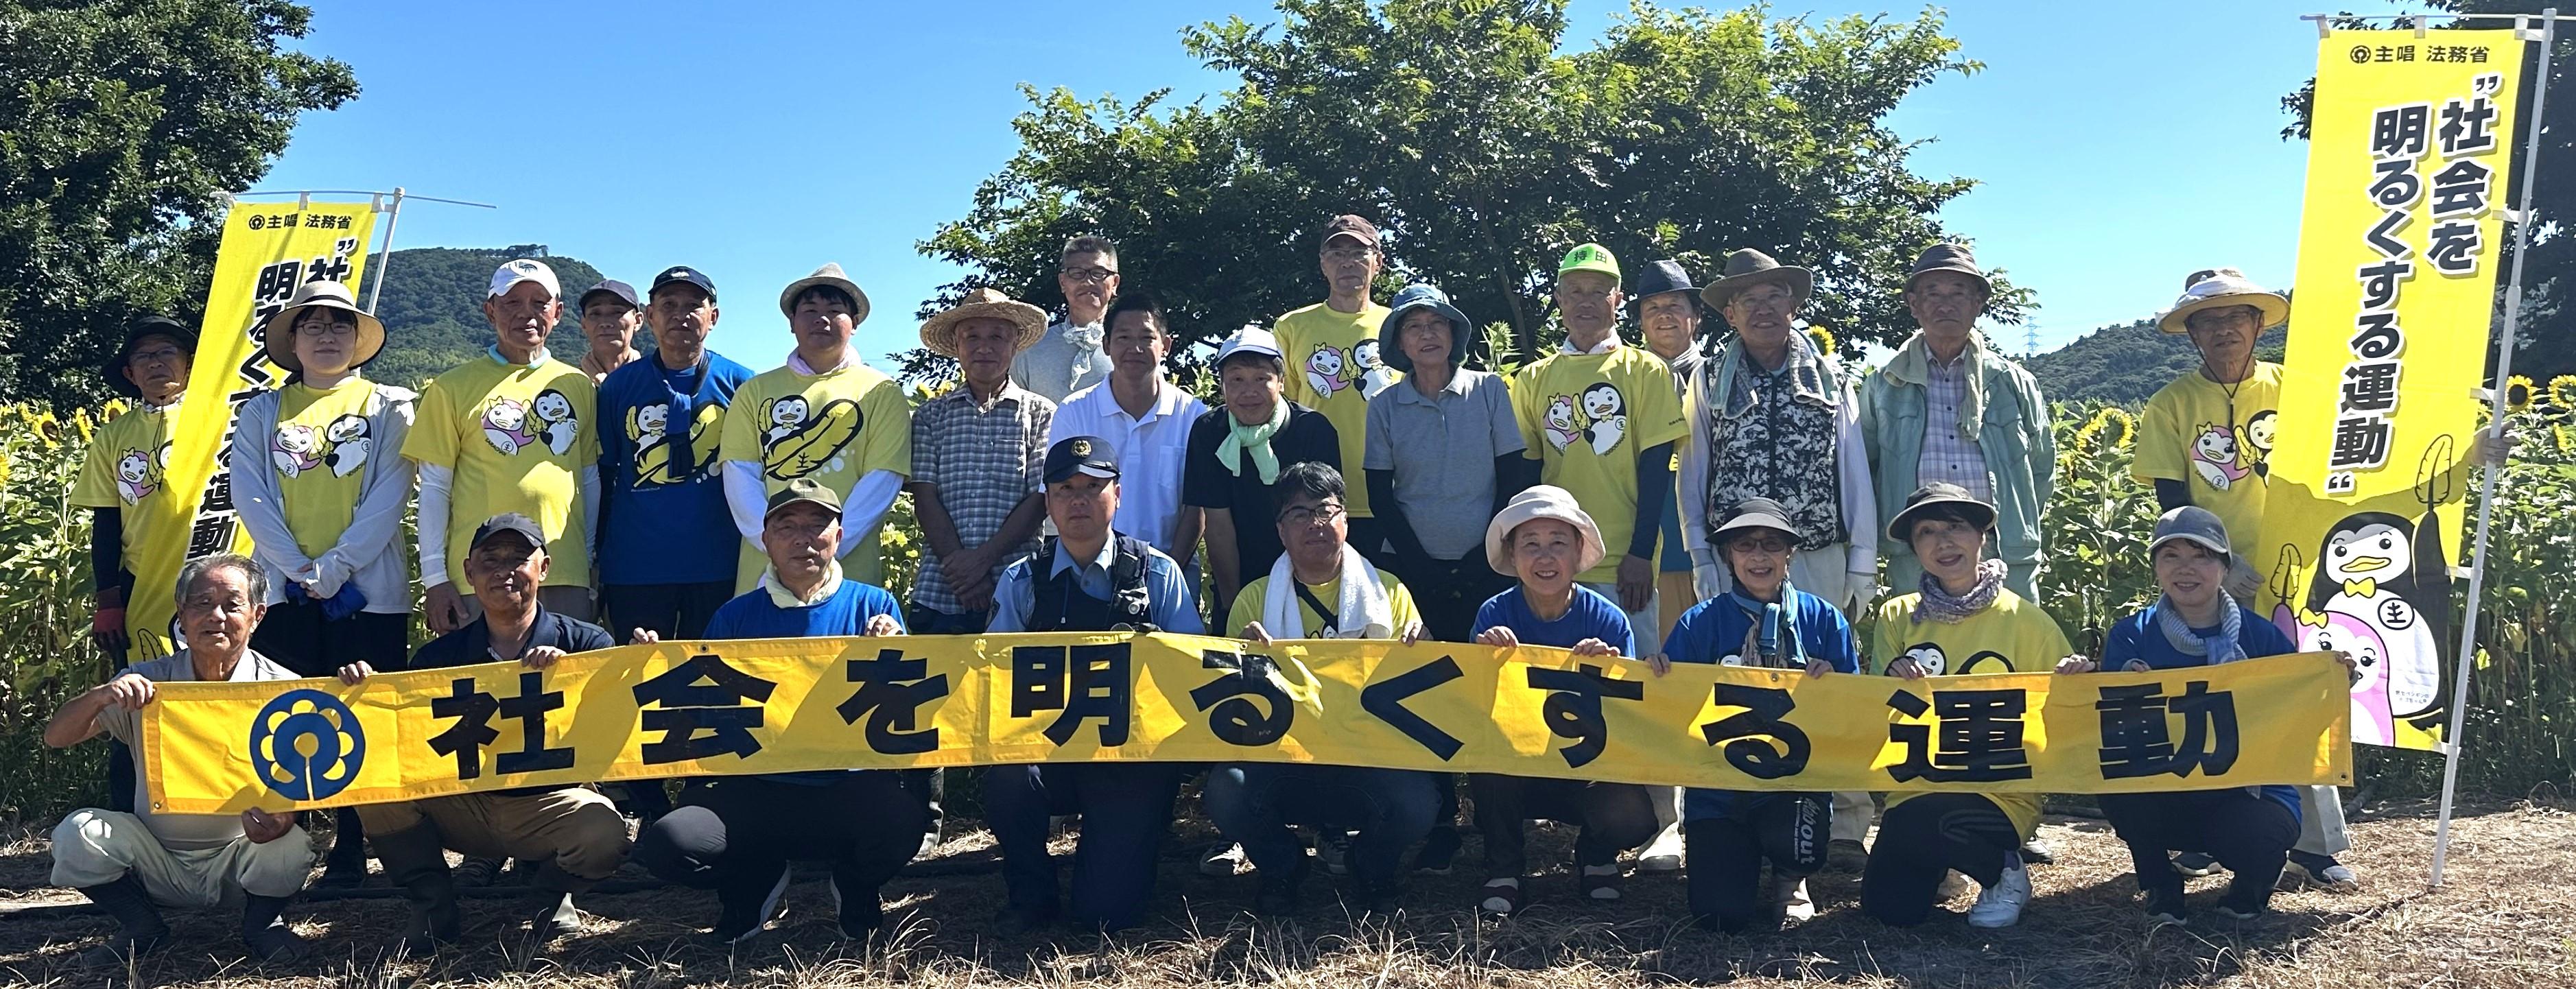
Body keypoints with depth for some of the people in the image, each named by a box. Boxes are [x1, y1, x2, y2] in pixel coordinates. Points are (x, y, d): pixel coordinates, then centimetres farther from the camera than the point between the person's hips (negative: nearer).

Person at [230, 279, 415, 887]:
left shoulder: (388, 407, 8)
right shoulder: (262, 413, 14)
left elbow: (389, 495, -3)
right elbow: (249, 496, 2)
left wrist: (336, 567, -13)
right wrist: (303, 571, -11)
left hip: (368, 590, -2)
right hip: (283, 590, 2)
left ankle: (352, 852, 4)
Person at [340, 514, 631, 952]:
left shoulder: (585, 641, -1)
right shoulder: (440, 654, 7)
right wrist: (368, 692, -20)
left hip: (550, 802, -2)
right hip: (462, 805, 3)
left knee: (604, 833, -34)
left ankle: (547, 896, 5)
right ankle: (434, 904, 1)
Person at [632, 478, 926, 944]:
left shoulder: (874, 606, 8)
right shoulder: (736, 616, 12)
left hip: (850, 789, -1)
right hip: (756, 791, 1)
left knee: (903, 815, -35)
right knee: (666, 844, -26)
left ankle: (856, 888, 6)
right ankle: (757, 878, 12)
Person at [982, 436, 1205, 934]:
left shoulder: (1159, 574, 5)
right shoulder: (1021, 581, 8)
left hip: (1133, 759, -1)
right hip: (1046, 749, 2)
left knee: (1109, 909, -15)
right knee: (1006, 778, -34)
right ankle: (1030, 894, -4)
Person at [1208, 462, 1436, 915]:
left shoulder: (1389, 592, 10)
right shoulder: (1255, 599, 10)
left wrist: (1414, 650, -15)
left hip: (1369, 757, 0)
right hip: (1282, 755, 0)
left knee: (1417, 800, -32)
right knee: (1226, 789, -32)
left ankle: (1374, 868, 8)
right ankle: (1282, 868, 5)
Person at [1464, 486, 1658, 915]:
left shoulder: (1608, 619, -9)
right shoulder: (1496, 615, -8)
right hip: (1514, 773, 0)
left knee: (1634, 816, -31)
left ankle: (1596, 856, 10)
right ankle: (1505, 868, -6)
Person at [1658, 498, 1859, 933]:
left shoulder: (1824, 620, 3)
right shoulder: (1699, 623, 0)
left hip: (1795, 780, 0)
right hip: (1719, 789, 0)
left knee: (1795, 836, -34)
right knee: (1721, 915, -12)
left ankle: (1789, 881, 6)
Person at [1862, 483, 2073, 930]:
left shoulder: (2027, 622, -3)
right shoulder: (1897, 617, 5)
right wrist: (1894, 681, -15)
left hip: (1999, 791, -4)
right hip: (1915, 787, 4)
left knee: (1913, 823, -34)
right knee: (1888, 906, -14)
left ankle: (2004, 868, -1)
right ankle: (1939, 865, 22)